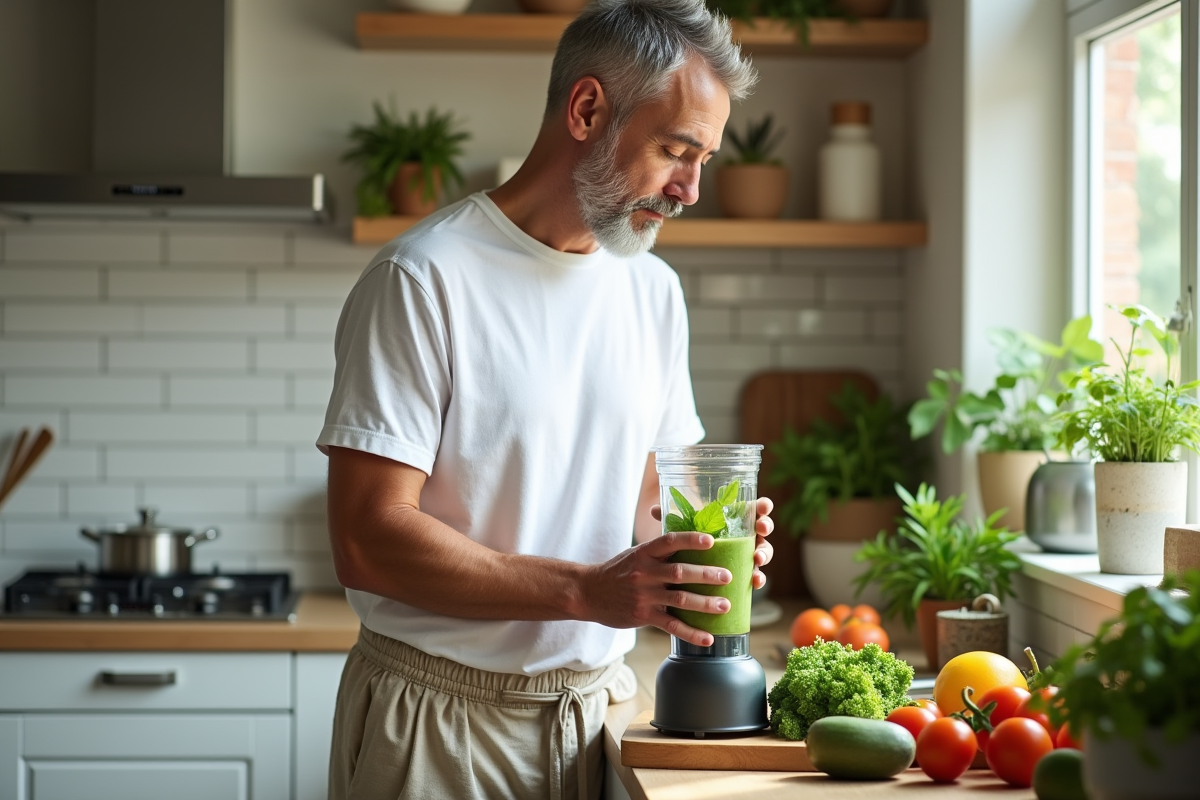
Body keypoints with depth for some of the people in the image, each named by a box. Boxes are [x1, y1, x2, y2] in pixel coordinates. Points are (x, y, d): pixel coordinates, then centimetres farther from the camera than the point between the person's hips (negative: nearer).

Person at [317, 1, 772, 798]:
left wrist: (701, 536, -7)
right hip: (440, 723, -6)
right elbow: (369, 540, -20)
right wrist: (588, 591, -26)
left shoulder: (654, 290, 8)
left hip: (598, 704, 6)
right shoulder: (424, 280, -14)